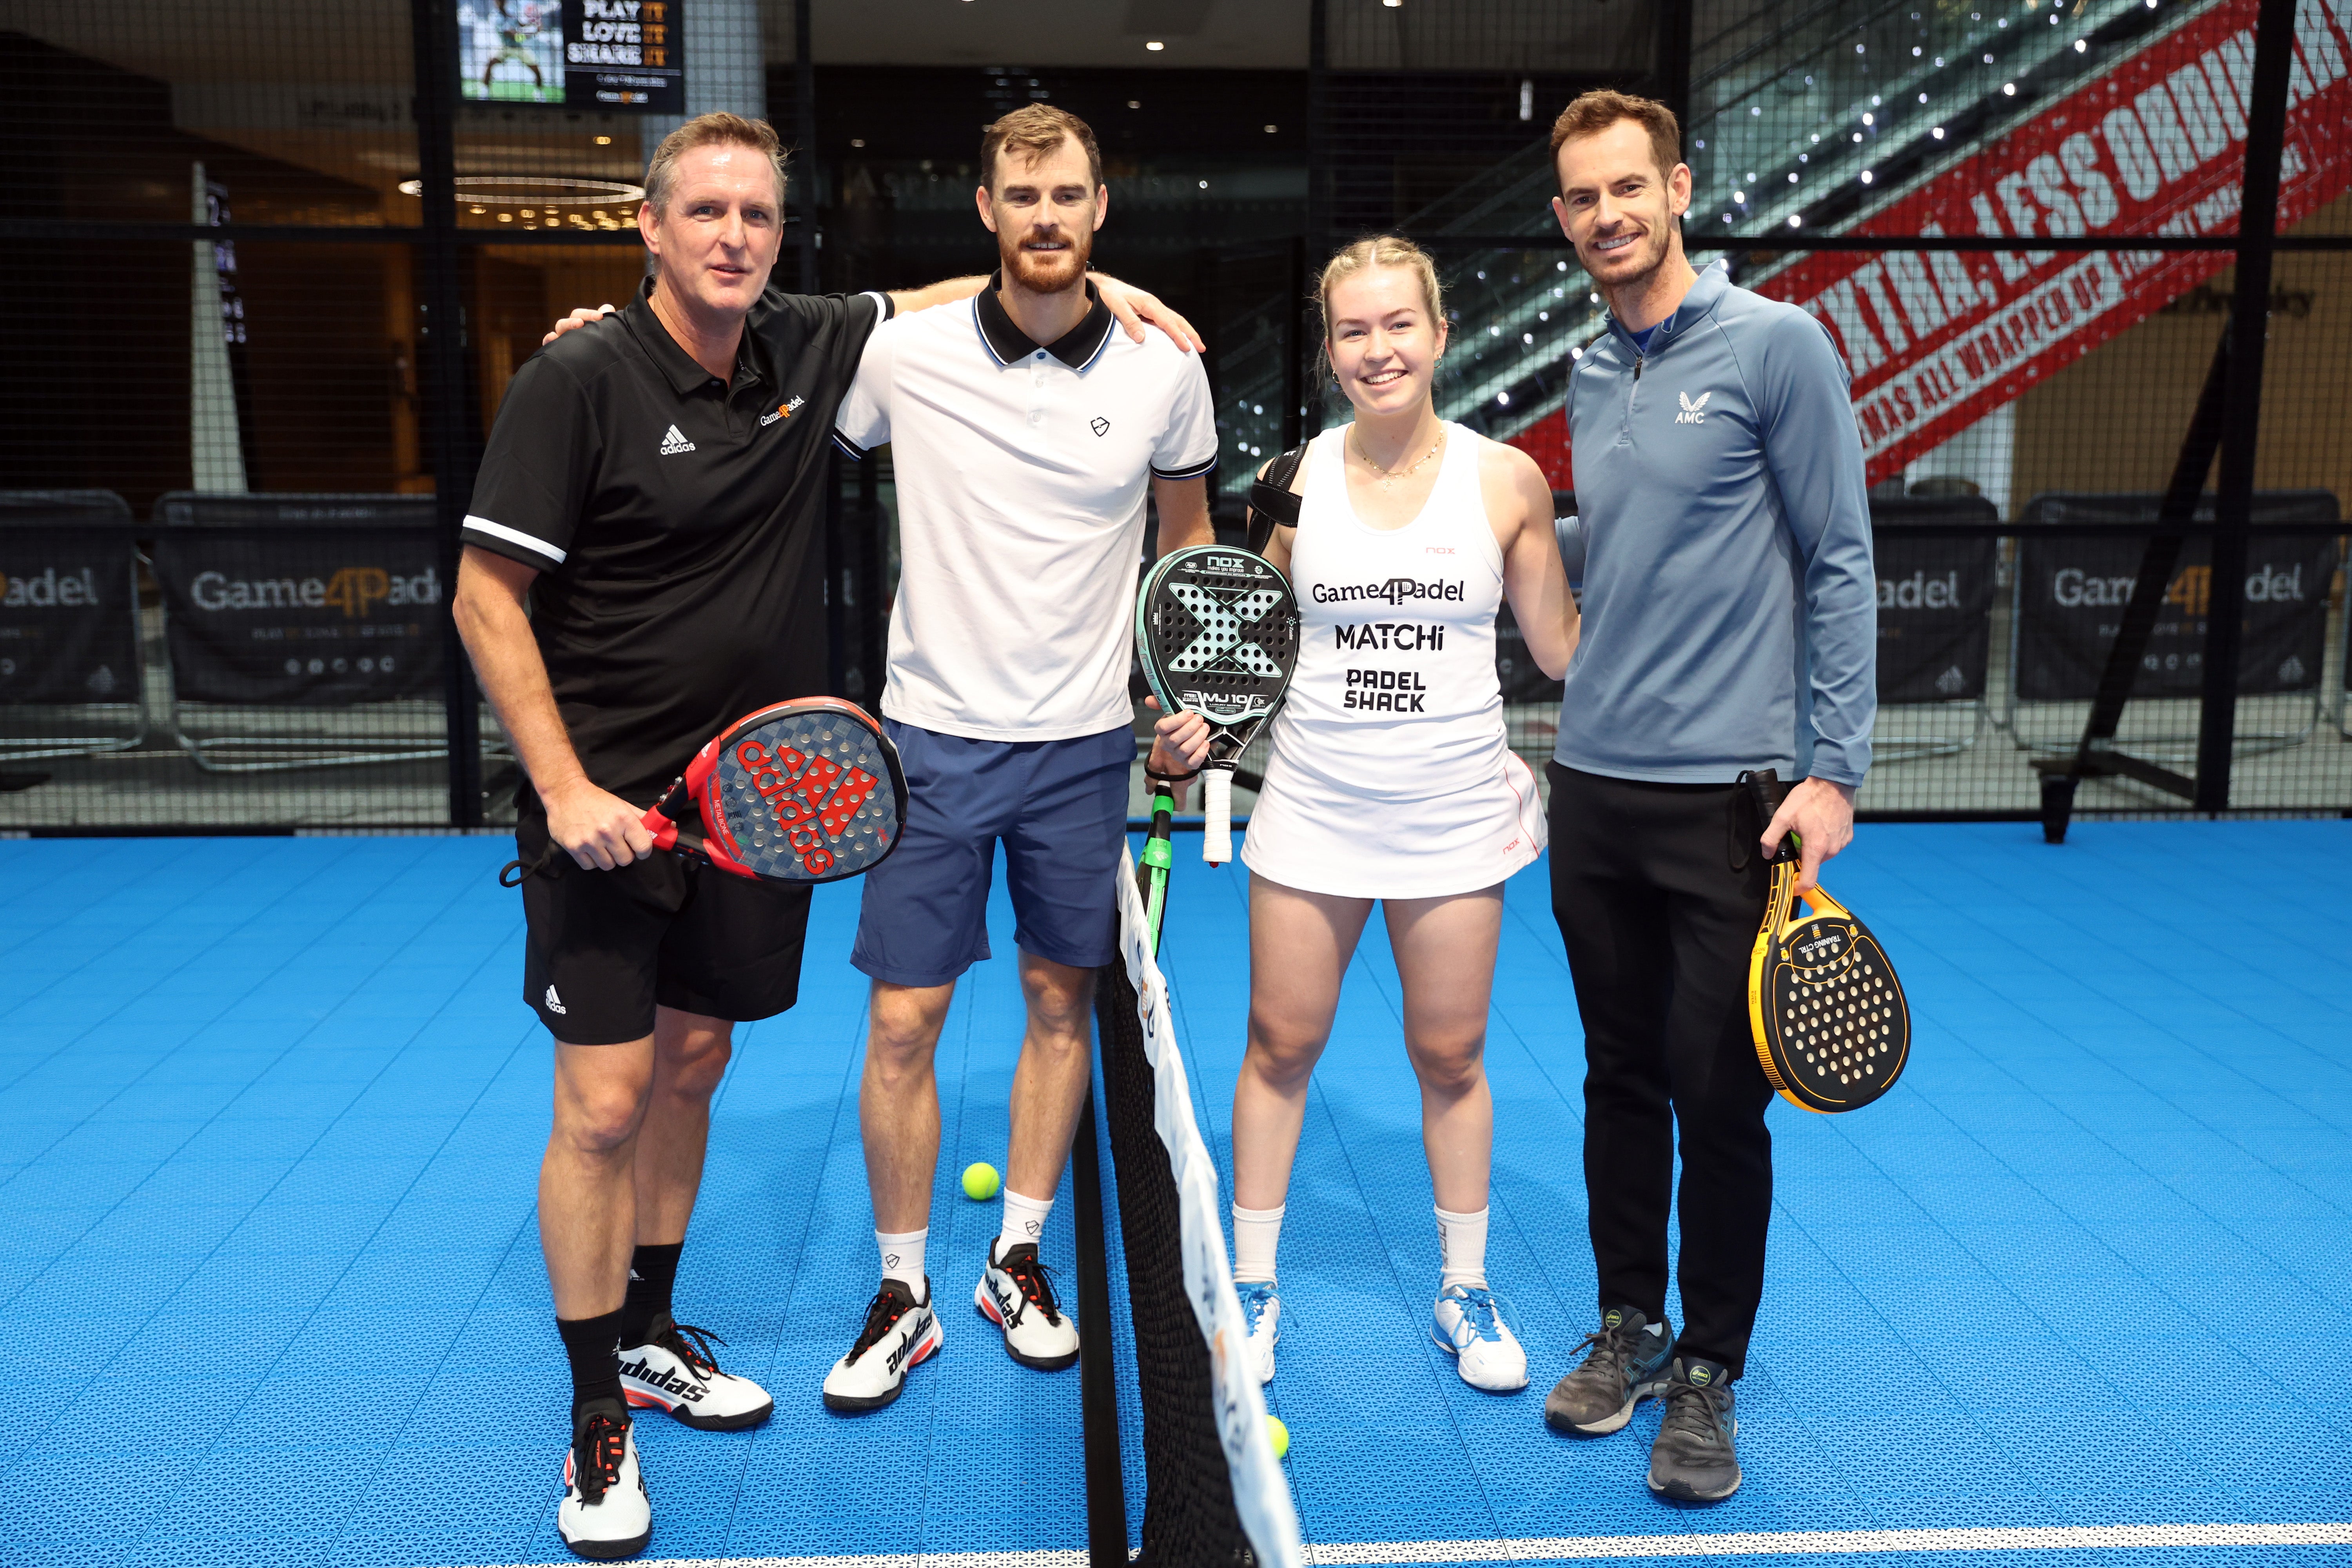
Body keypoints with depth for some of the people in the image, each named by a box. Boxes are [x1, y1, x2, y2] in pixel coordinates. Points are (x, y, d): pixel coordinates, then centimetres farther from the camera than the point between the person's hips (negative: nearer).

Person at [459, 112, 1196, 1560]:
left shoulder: (808, 351, 3)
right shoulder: (580, 382, -12)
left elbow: (948, 297, 22)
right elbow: (487, 597, -11)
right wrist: (566, 789, -18)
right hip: (607, 807, -5)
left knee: (690, 1068, 16)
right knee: (605, 1102, -3)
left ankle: (649, 1336, 36)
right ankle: (599, 1419, 14)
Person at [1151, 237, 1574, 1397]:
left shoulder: (1508, 480, -3)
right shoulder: (1293, 481, 0)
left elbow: (1566, 648, 4)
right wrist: (1203, 720, -6)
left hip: (1454, 813, -1)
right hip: (1313, 808, 1)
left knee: (1449, 1054, 10)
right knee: (1281, 1045, 8)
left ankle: (1463, 1292, 30)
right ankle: (1251, 1289, 26)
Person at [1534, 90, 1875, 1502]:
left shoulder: (1777, 345, -5)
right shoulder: (1589, 383, 13)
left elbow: (1839, 565, -7)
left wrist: (1833, 770, -12)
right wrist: (1597, 718, 16)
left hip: (1727, 793, -5)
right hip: (1593, 790, 6)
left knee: (1719, 1098, 2)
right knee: (1621, 1077, 13)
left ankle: (1710, 1374, 19)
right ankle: (1630, 1325, 29)